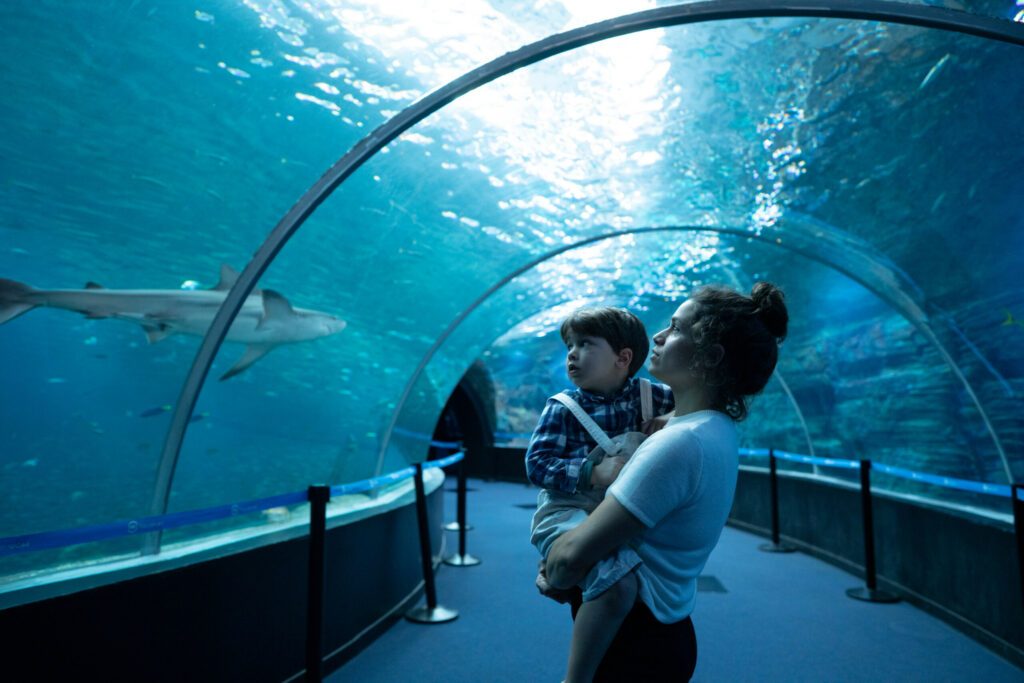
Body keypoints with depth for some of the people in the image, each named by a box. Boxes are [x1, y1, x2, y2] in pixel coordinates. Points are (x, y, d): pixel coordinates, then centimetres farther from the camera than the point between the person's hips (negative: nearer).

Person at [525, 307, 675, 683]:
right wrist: (594, 473, -22)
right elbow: (537, 463, -10)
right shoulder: (562, 407, -4)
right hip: (569, 513, -6)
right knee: (618, 582, -29)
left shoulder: (648, 395, 5)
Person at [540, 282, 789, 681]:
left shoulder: (680, 443, -28)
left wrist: (553, 575, -5)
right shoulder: (717, 429, 2)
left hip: (636, 647, -8)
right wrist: (559, 571, -1)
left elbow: (572, 555, -27)